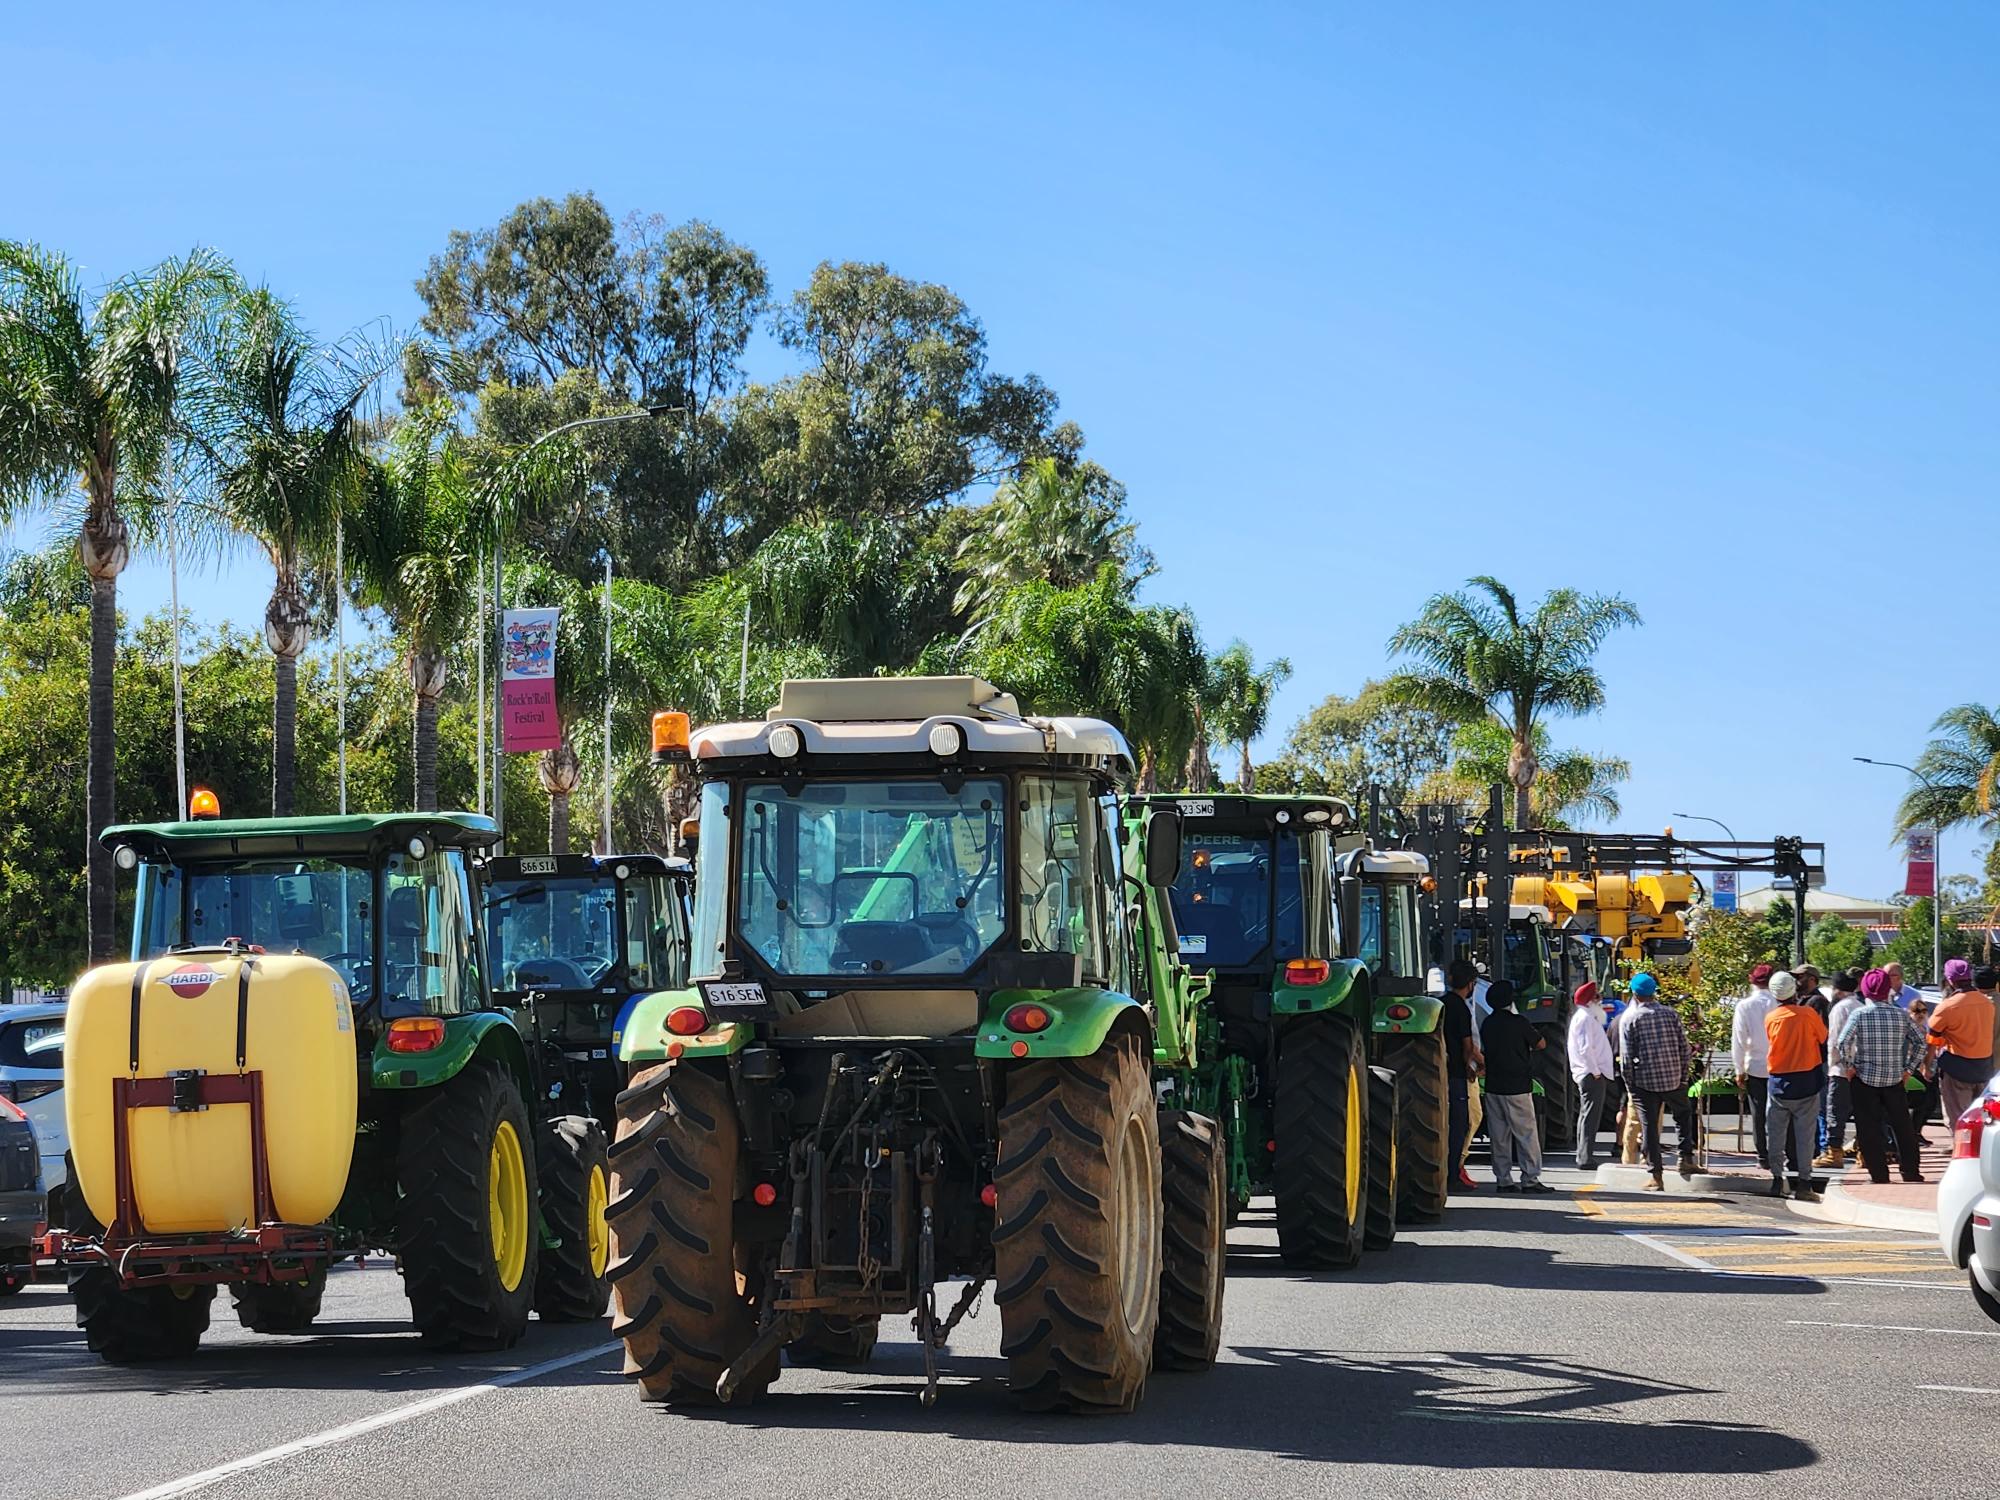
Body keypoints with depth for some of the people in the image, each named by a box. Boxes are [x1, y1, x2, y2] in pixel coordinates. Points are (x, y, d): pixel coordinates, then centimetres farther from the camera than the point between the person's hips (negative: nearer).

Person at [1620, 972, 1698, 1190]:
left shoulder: (1630, 1018, -3)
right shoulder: (1670, 1013, 3)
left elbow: (1626, 1056, -6)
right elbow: (1684, 1048, 3)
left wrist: (1630, 1084, 3)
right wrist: (1683, 1075, 12)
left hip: (1645, 1082, -2)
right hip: (1673, 1079, 2)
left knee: (1649, 1128, 4)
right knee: (1684, 1114, 26)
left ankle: (1656, 1176, 3)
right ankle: (1686, 1157, 13)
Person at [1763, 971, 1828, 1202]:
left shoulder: (1771, 1018, -2)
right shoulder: (1808, 1013, -9)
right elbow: (1823, 1037, 4)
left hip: (1779, 1081, 2)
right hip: (1806, 1080, -2)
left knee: (1777, 1133, 10)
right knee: (1805, 1134, 0)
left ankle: (1777, 1180, 11)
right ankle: (1803, 1183, -3)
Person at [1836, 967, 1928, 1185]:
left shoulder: (1859, 1015, -8)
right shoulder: (1900, 1015, 1)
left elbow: (1842, 1043, -16)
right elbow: (1920, 1041, 4)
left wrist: (1851, 1065, -4)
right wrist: (1909, 1067, 10)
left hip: (1865, 1079, -3)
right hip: (1894, 1079, 3)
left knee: (1869, 1130, 3)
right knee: (1902, 1127, 12)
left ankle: (1879, 1175, 3)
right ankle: (1911, 1173, 14)